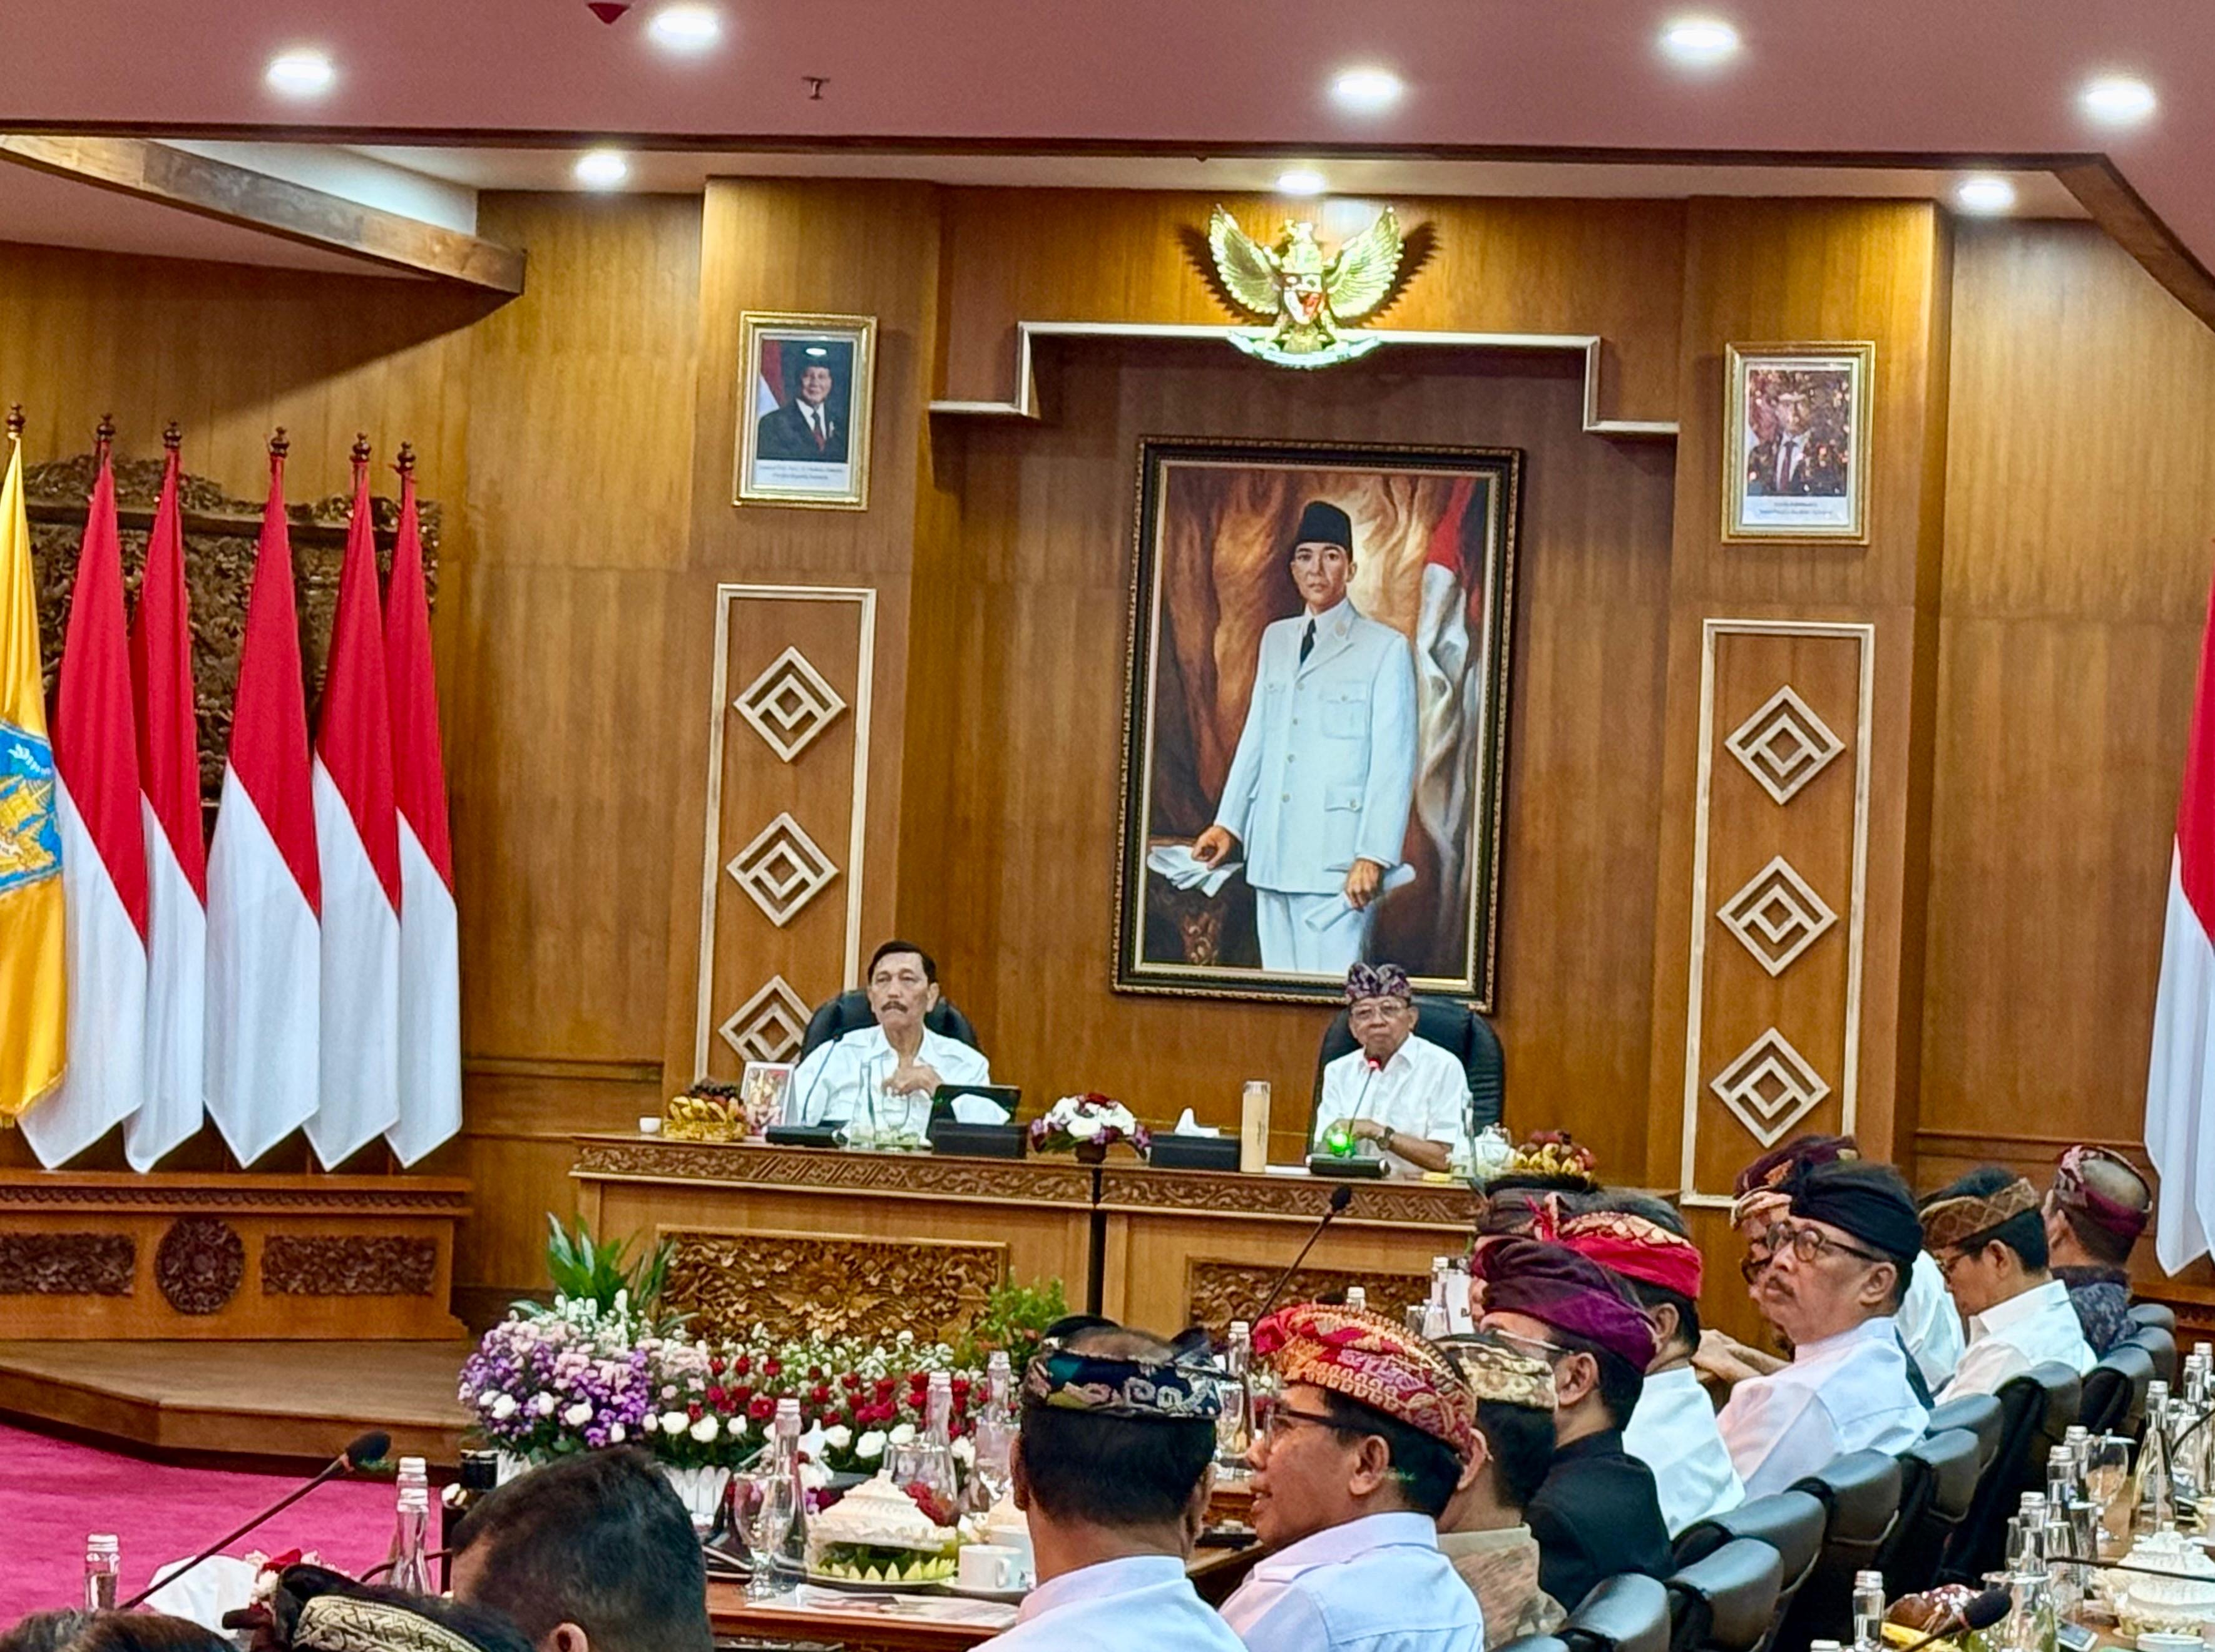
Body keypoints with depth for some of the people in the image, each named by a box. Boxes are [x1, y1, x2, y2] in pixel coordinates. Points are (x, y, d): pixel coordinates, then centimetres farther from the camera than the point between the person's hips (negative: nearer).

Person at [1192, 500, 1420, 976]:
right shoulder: (1276, 639, 17)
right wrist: (1228, 824, 11)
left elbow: (1394, 762, -5)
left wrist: (1372, 857, -12)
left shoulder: (1386, 648, 0)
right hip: (1272, 853, 6)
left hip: (1338, 858, -6)